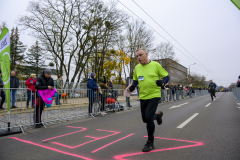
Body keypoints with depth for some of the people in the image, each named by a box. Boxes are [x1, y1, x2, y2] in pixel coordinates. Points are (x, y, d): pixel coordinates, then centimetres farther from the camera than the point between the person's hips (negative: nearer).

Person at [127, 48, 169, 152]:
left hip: (154, 95, -5)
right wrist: (132, 86, -3)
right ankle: (158, 115, 47)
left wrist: (162, 82, -21)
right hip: (142, 97, 5)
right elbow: (135, 80, 18)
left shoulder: (155, 65, -7)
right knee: (145, 119, 12)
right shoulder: (137, 68, 6)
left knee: (148, 118, -14)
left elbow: (166, 76, 1)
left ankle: (150, 142, 8)